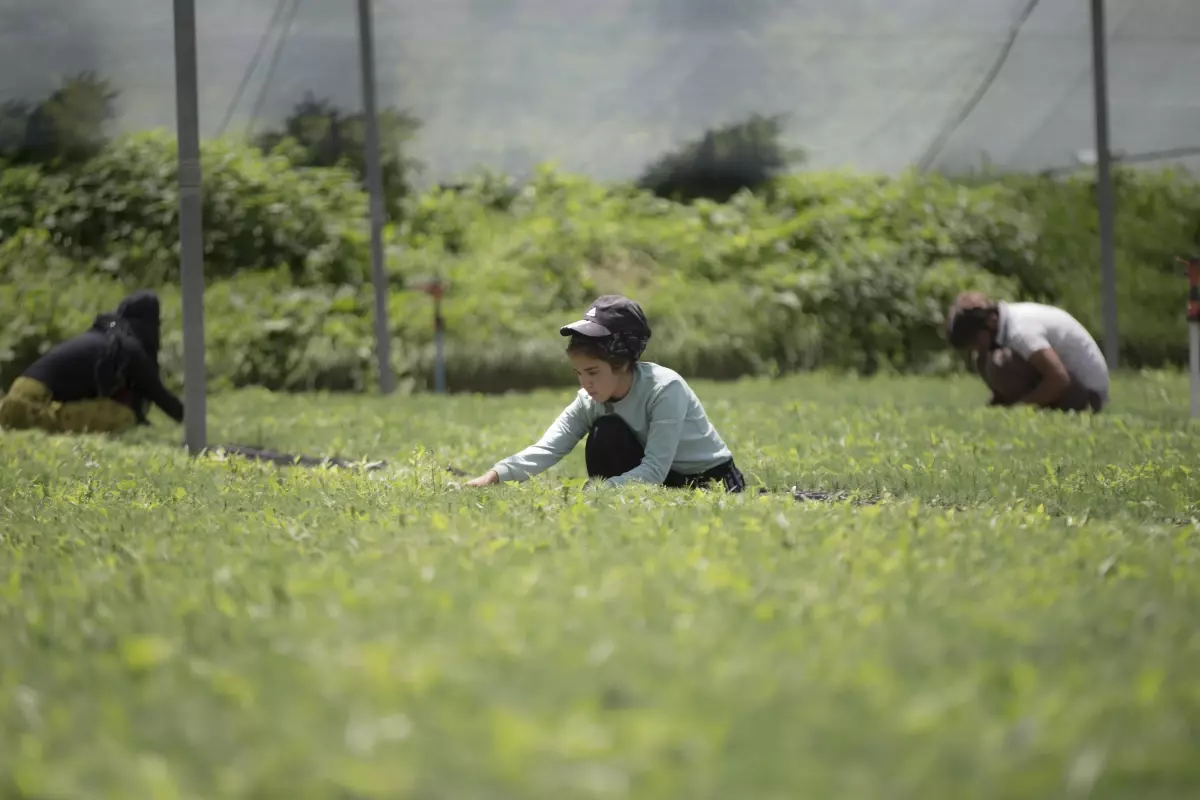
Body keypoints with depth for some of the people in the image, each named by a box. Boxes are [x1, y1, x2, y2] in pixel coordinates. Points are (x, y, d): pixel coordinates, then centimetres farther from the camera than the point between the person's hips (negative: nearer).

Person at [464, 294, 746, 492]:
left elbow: (653, 471, -33)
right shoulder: (591, 400, -11)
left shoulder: (665, 389, -28)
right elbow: (545, 450, -22)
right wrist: (494, 475, -38)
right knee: (605, 434, -21)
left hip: (712, 479, -4)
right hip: (660, 484, 4)